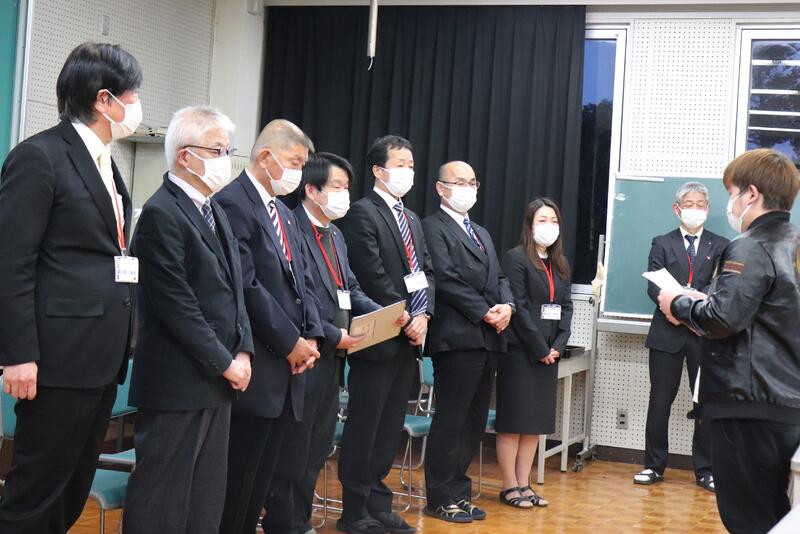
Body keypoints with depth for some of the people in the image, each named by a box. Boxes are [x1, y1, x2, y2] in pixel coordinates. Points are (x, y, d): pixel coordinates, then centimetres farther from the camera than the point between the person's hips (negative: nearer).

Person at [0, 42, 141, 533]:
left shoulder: (104, 162, 15)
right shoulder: (40, 156, -11)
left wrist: (121, 343, 16)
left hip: (102, 358, 9)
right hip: (61, 358, -9)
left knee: (73, 491, 15)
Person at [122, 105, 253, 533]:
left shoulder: (214, 209, 14)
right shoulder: (161, 213, -13)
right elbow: (176, 304, -18)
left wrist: (242, 351, 4)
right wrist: (224, 362, -13)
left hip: (218, 378, 9)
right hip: (177, 382, -9)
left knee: (207, 499, 14)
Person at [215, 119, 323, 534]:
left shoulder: (284, 213, 18)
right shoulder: (233, 203, -12)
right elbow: (246, 286, -19)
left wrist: (311, 336, 1)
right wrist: (291, 342, -14)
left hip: (287, 363, 9)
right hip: (255, 365, -9)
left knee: (263, 473, 13)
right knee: (238, 472, -2)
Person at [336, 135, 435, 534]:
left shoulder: (413, 220, 19)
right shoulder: (362, 213, -8)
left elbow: (426, 271, 15)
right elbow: (374, 277, -16)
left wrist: (423, 315, -2)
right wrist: (406, 320, -13)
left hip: (408, 338, 8)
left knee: (390, 428, 11)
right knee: (365, 427, 0)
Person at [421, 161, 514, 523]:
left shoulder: (481, 233, 23)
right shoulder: (433, 227, -4)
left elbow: (498, 277, 18)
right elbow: (446, 279, -14)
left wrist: (507, 306, -2)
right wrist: (485, 313, -14)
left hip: (489, 339, 8)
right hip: (458, 337, -8)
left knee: (473, 422, 11)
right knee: (450, 421, -2)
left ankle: (459, 492, 19)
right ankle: (442, 498, 7)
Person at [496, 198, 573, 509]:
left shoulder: (560, 264, 15)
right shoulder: (516, 258, -7)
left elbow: (566, 307, 11)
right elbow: (519, 308, -13)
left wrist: (557, 346, -4)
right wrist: (539, 349, -13)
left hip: (549, 353, 7)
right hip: (520, 351, -7)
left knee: (537, 420, 8)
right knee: (514, 419, -1)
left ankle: (524, 484, 15)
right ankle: (509, 487, 5)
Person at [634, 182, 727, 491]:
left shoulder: (720, 246, 9)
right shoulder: (662, 244, 9)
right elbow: (654, 287, -2)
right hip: (667, 332, 0)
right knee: (660, 401, 4)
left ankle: (705, 470, 13)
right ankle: (654, 466, 14)